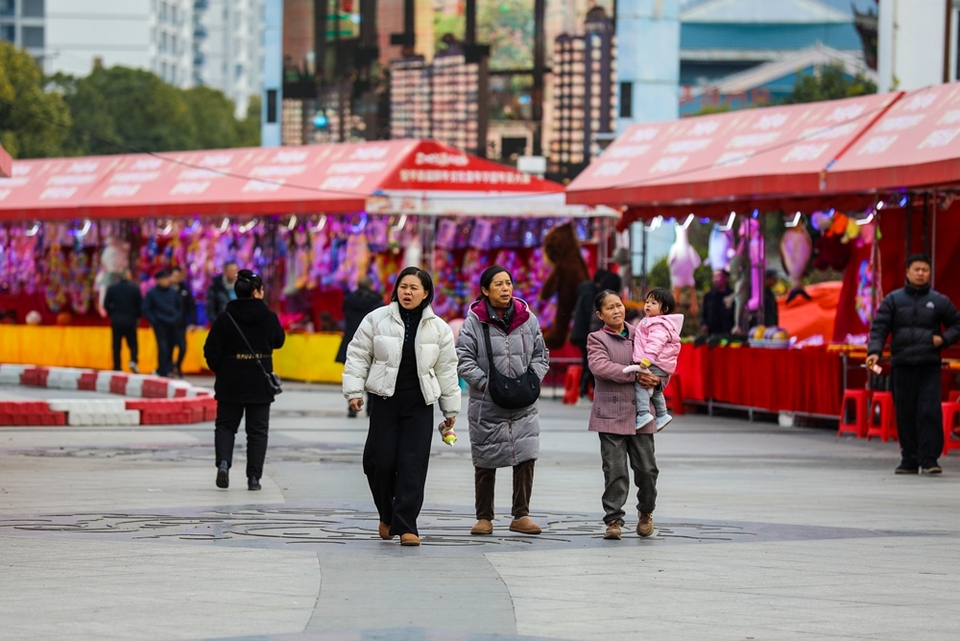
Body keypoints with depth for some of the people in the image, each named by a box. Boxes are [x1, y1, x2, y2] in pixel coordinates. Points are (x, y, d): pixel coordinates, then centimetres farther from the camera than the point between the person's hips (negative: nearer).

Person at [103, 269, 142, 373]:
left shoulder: (111, 288, -3)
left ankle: (117, 367, 4)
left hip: (116, 321, 1)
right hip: (130, 321, -1)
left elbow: (106, 305, -2)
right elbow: (140, 305, -2)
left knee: (116, 346, 6)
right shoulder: (135, 289, -6)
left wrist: (112, 315, 12)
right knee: (132, 344, 7)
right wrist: (137, 317, 15)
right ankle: (133, 360, -17)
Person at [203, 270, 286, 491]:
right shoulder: (269, 317, -6)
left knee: (225, 425, 13)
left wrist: (219, 370, 10)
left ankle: (223, 461, -11)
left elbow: (211, 350, -7)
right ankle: (254, 477, 4)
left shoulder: (225, 318, -7)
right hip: (260, 384, 0)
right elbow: (279, 341, 11)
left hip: (230, 382, 0)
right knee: (257, 430, 9)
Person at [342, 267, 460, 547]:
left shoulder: (438, 328, 5)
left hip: (419, 405, 0)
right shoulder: (376, 319, 1)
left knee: (413, 465, -6)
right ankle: (387, 516, 22)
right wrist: (354, 391, -5)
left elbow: (447, 370, 10)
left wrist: (450, 409, 11)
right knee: (380, 461, -3)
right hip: (384, 400, 0)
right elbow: (358, 356, 4)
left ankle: (406, 526, -3)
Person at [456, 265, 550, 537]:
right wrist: (485, 383, -15)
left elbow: (541, 355, 13)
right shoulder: (474, 321, -5)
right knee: (485, 463, 6)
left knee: (526, 457, -7)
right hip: (486, 405, -2)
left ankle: (521, 516, 3)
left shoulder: (527, 319, 5)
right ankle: (484, 518, 17)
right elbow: (463, 359, -6)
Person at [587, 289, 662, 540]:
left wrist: (657, 380, -6)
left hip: (640, 413, 3)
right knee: (615, 470, -6)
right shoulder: (597, 339, 3)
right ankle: (613, 519, 3)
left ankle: (646, 512, 26)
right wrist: (635, 376, -20)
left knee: (647, 468, 3)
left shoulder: (639, 335, 13)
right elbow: (599, 366, -16)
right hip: (611, 413, -3)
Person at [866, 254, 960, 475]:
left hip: (930, 366, -1)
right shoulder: (893, 300, 7)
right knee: (905, 413, 3)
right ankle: (909, 459, 10)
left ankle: (929, 458, -9)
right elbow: (879, 327, 2)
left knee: (930, 412, -10)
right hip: (902, 366, 1)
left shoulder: (939, 301, 8)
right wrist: (874, 351, -14)